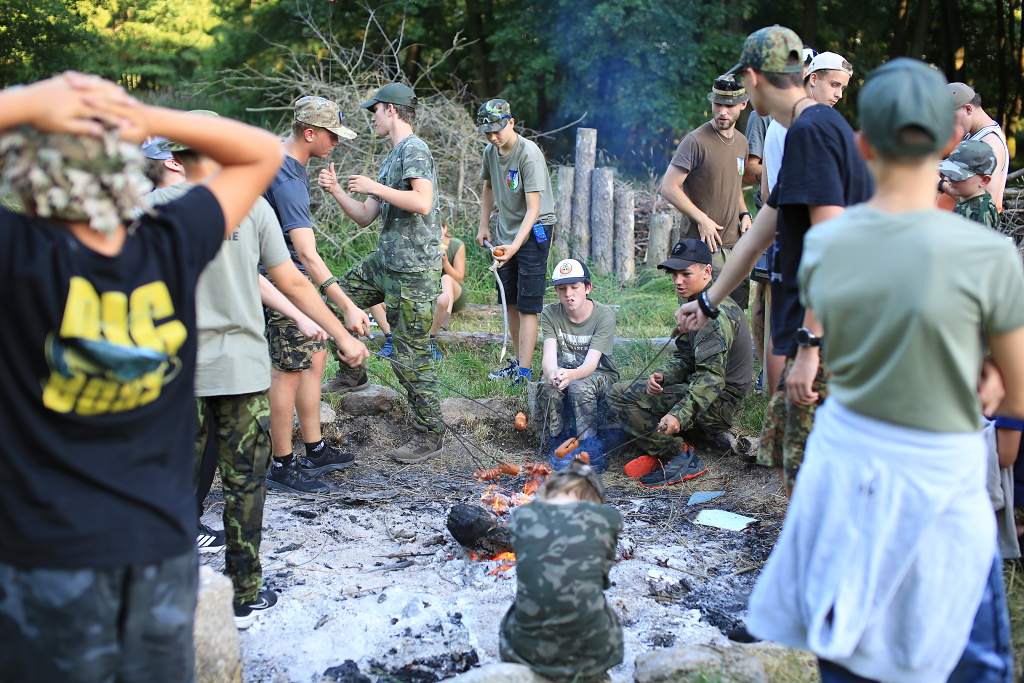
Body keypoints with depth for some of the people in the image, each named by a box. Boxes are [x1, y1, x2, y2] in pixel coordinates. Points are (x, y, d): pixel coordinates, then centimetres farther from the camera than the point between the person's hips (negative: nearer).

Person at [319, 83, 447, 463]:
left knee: (410, 355, -6)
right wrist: (335, 190, 5)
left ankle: (430, 436, 4)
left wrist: (374, 187, -20)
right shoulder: (392, 157, 18)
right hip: (386, 261, 10)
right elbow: (365, 218, 19)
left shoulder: (414, 149, -11)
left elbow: (423, 202, -28)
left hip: (414, 271, -10)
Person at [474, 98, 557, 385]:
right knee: (510, 302, 13)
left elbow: (533, 208, -25)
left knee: (527, 305, -10)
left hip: (533, 231, -8)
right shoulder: (490, 152, 2)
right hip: (505, 232, 8)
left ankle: (525, 371, -10)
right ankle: (518, 361, 24)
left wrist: (516, 245, -36)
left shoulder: (529, 154, -21)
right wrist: (484, 224, 16)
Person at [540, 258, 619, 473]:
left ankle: (592, 451, -21)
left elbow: (591, 363, -28)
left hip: (600, 377, -2)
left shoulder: (604, 316, -18)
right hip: (564, 373, 2)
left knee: (579, 386, -35)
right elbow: (549, 356, -21)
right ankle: (561, 445, -11)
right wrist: (552, 374, -46)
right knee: (552, 389, -32)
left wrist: (571, 374, -51)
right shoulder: (550, 314, -9)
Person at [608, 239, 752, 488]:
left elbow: (711, 376, -28)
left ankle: (680, 459, -9)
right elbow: (684, 358, 11)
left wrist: (680, 414, -39)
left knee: (622, 395, -18)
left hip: (719, 402, -10)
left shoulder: (717, 313, -19)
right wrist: (661, 375, -10)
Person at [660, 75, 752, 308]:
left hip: (736, 245, 7)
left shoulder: (741, 142, 13)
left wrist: (744, 214, 9)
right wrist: (702, 219, -17)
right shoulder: (696, 141, -11)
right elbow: (669, 188, -14)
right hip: (704, 246, -7)